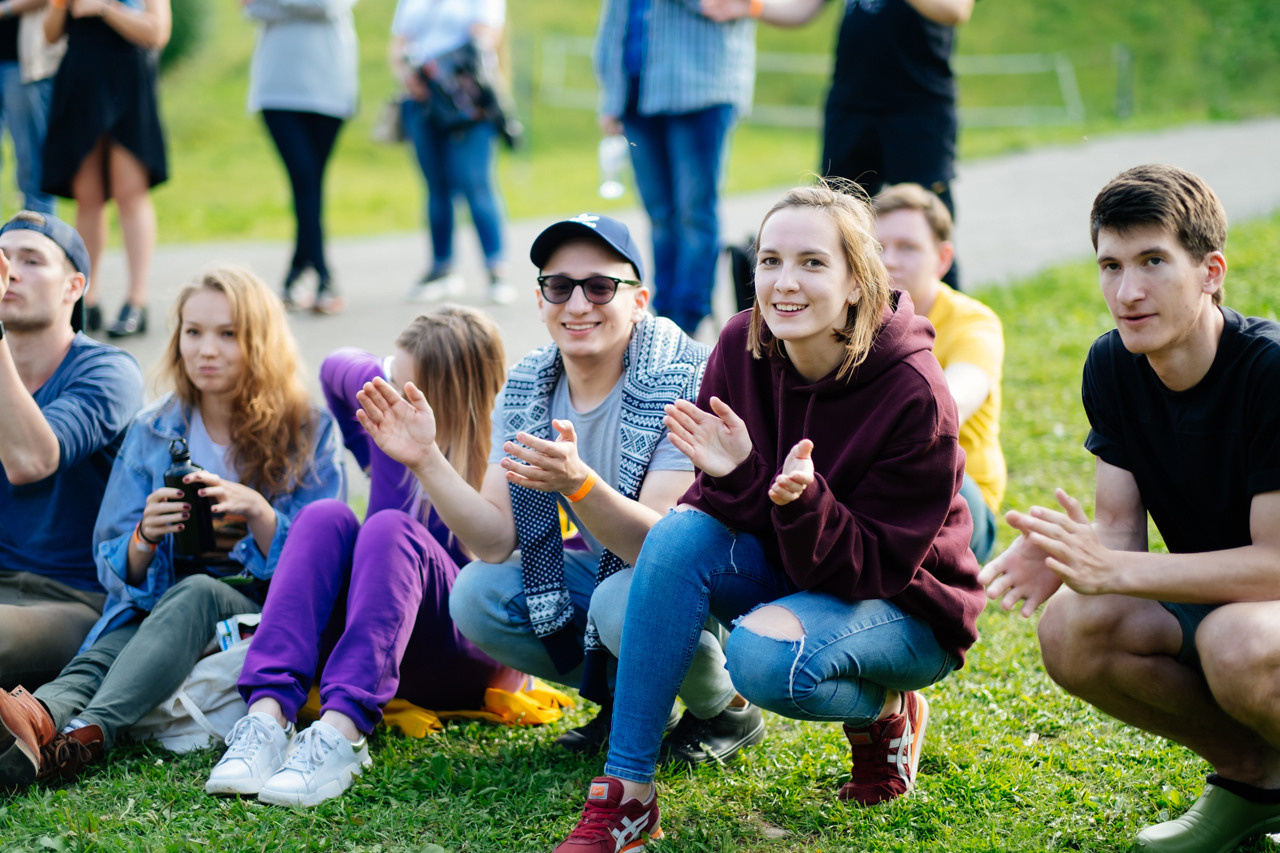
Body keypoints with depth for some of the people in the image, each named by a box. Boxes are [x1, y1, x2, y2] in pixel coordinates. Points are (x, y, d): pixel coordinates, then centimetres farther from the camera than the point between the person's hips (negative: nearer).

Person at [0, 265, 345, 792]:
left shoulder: (310, 434, 6)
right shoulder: (151, 433, 13)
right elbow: (114, 570, 12)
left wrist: (259, 514, -18)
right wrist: (146, 537, -12)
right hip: (153, 612, 3)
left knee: (197, 592, -37)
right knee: (98, 660, -32)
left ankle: (88, 733, -59)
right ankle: (44, 719, -67)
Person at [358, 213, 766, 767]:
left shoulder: (684, 383, -24)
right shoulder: (526, 389, -6)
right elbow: (495, 542, -11)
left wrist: (579, 484, -49)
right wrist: (427, 461, -25)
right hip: (606, 571, 6)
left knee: (626, 601, -35)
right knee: (476, 596, -14)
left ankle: (726, 709, -4)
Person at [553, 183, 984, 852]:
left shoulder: (914, 394, -25)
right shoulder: (743, 346, -11)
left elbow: (877, 565, -22)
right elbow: (720, 512, -6)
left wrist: (802, 502, -41)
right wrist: (733, 475, -30)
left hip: (905, 606, -5)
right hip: (784, 575, 5)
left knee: (765, 655, -34)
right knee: (679, 534, -25)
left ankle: (883, 713, 2)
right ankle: (626, 795, -21)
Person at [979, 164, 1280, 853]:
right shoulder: (1112, 366, -5)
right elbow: (1121, 529, -5)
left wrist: (1112, 570, -34)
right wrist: (1064, 557, -29)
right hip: (1211, 596, 7)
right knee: (1069, 634, -19)